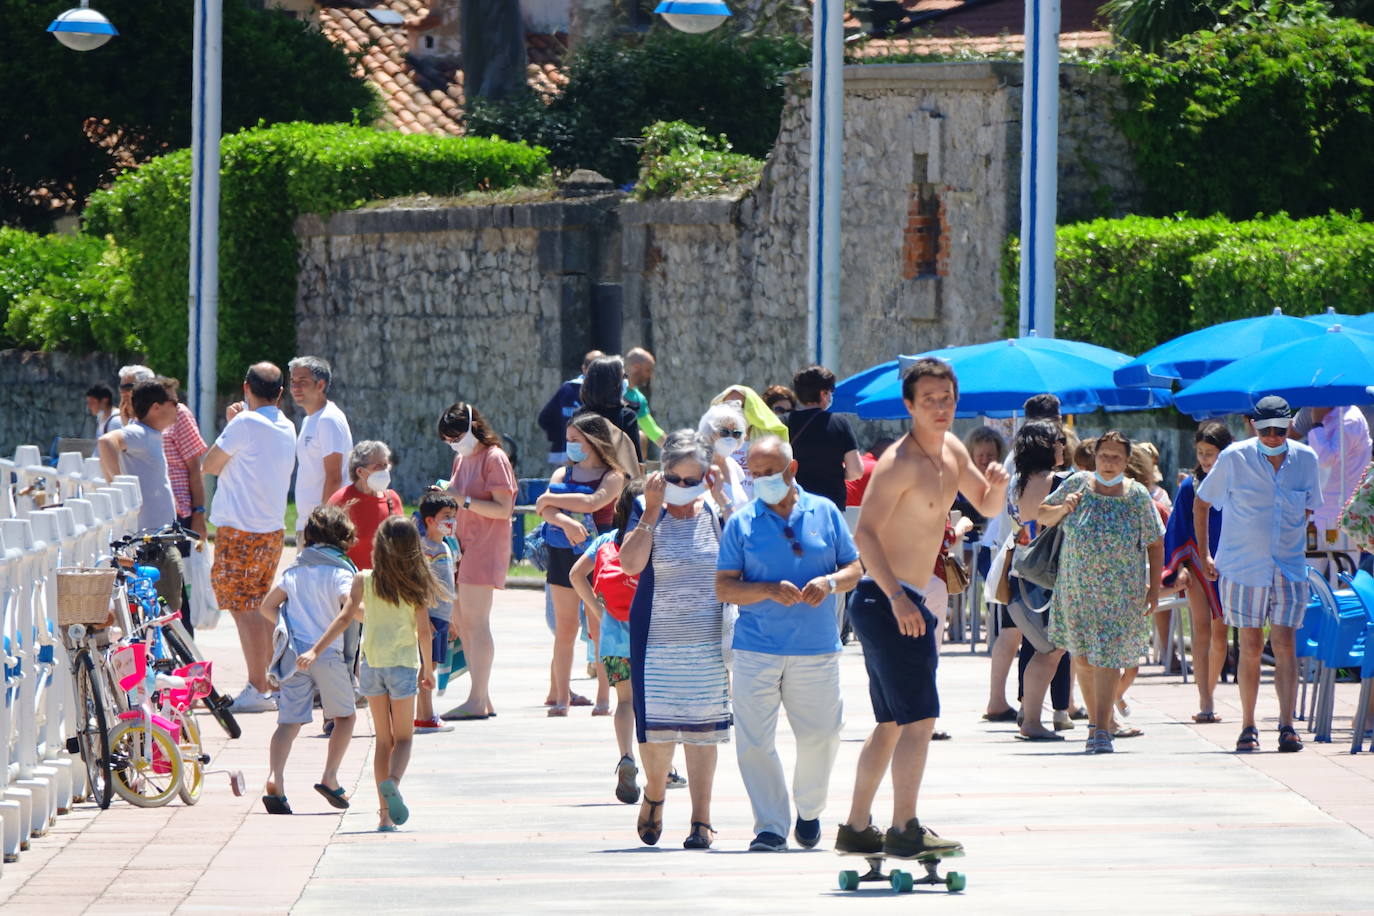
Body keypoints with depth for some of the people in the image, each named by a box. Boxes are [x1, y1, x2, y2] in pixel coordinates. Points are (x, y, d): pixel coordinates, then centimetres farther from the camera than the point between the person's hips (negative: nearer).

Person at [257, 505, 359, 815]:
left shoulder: (294, 570, 12)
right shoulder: (340, 571, -4)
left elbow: (266, 607, 14)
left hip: (294, 653, 4)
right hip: (327, 653, -4)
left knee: (289, 720, -2)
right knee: (345, 716, 16)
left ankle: (275, 779, -22)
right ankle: (329, 777, 6)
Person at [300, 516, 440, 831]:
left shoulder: (364, 580, -2)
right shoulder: (416, 584, -4)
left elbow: (346, 618, -11)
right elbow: (424, 631, -3)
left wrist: (315, 651, -13)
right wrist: (428, 669, 10)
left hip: (372, 663, 2)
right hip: (403, 663, -2)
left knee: (383, 738, 12)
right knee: (404, 737, 9)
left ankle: (385, 812, 8)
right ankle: (392, 781, -23)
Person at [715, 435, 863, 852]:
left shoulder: (825, 513, 8)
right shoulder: (741, 523, 4)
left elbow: (854, 568, 11)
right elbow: (724, 587, 0)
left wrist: (830, 583, -12)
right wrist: (770, 590, -17)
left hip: (817, 649, 1)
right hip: (757, 649, -1)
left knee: (821, 736, 4)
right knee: (755, 742, -6)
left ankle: (809, 811, 29)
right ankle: (771, 827, 2)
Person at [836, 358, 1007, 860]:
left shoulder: (952, 451, 11)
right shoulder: (899, 462, -16)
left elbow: (988, 507, 23)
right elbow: (865, 533, -25)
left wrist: (997, 486, -1)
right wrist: (896, 597, -34)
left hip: (905, 603, 10)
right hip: (885, 600, -10)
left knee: (892, 723, 15)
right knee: (920, 718, -14)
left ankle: (856, 828, 22)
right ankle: (905, 830, -14)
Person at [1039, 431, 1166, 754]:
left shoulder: (1138, 496, -2)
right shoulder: (1077, 485, 2)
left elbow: (1155, 545, 3)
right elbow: (1043, 515, 11)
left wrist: (1153, 589, -2)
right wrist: (1062, 509, -11)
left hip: (1120, 591, -3)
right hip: (1077, 587, 3)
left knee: (1107, 656, -11)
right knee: (1086, 656, 9)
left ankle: (1102, 728, -12)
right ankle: (1099, 720, 23)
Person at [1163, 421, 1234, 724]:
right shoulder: (1190, 487, 2)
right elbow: (1177, 531, 5)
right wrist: (1179, 568, -5)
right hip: (1197, 563, -1)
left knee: (1220, 632, 6)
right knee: (1202, 630, -10)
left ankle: (1210, 691, 22)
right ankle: (1204, 700, -16)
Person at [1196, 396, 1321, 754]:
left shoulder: (1306, 460, 2)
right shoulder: (1234, 458, -5)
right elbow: (1201, 502, 7)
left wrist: (1298, 548, 11)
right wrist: (1204, 554, 4)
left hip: (1289, 566, 2)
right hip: (1243, 566, -1)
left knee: (1285, 645, -7)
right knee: (1251, 647, 1)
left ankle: (1287, 726, -8)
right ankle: (1248, 727, 11)